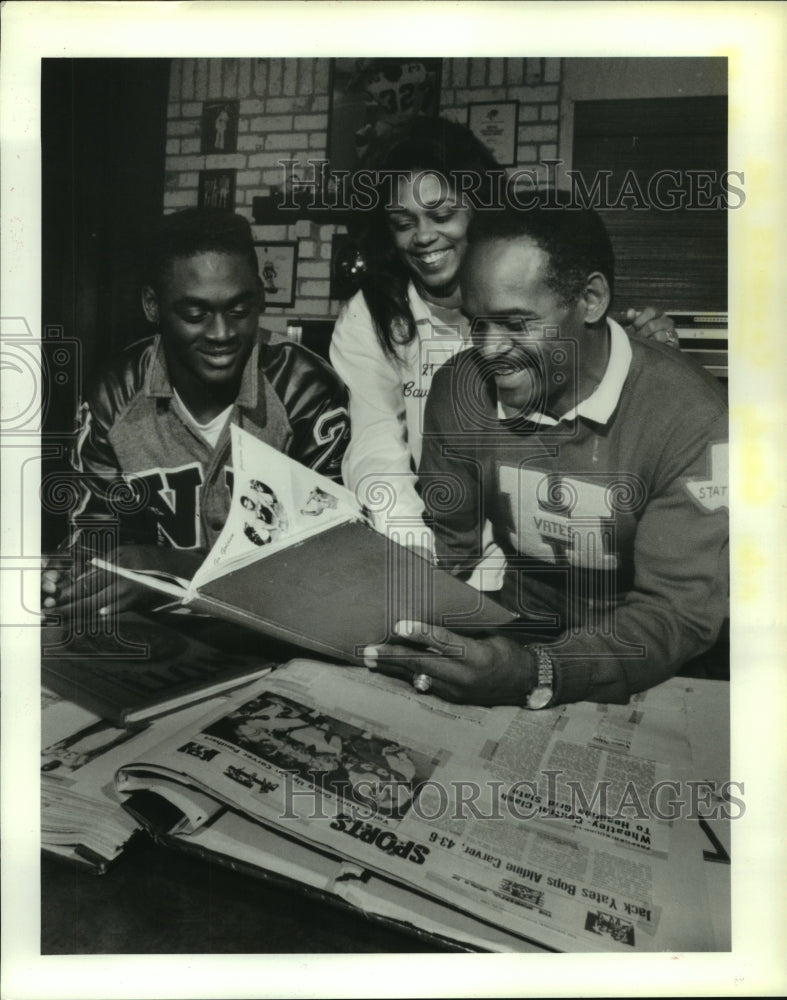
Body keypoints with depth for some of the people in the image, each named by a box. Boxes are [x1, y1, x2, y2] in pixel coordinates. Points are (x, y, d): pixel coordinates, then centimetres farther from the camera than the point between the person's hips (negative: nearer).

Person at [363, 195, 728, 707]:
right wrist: (407, 618, -19)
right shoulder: (460, 388, -8)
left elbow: (680, 611, -24)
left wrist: (536, 675, -40)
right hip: (521, 635, 2)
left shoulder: (690, 420, -21)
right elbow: (446, 541, 1)